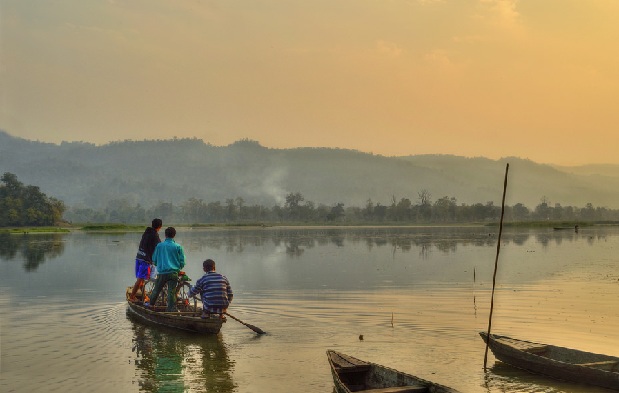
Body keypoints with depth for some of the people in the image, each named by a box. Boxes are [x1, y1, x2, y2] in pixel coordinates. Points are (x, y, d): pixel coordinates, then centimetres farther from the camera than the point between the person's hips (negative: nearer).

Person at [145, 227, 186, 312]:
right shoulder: (178, 247, -2)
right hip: (173, 273, -1)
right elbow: (182, 262, 2)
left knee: (156, 289, 17)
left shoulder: (159, 246, 2)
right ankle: (172, 308, 0)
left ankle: (151, 303, 35)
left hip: (161, 272, 1)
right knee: (171, 291, 1)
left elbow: (154, 261, 10)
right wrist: (178, 268, 22)